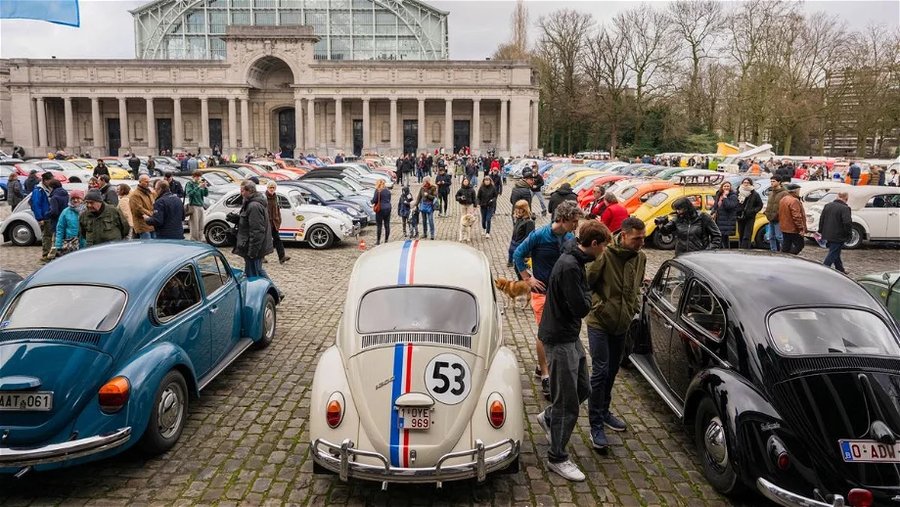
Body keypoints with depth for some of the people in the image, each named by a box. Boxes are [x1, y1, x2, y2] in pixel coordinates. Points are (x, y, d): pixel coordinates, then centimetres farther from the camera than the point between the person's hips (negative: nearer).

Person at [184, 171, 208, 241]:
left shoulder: (199, 184, 17)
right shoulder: (189, 184, 0)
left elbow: (206, 194, 11)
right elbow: (190, 193, -14)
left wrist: (205, 187, -6)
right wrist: (198, 187, -19)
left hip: (200, 206, 6)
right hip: (193, 206, -6)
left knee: (201, 227, 7)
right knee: (194, 227, -8)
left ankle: (200, 240, 13)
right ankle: (193, 241, -5)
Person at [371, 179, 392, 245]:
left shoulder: (378, 191, -9)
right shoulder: (388, 191, 10)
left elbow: (374, 200, -9)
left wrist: (373, 203, 11)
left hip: (380, 209, -6)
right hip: (388, 208, 6)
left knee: (379, 225, -1)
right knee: (387, 225, 7)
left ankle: (378, 241, 0)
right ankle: (386, 240, 12)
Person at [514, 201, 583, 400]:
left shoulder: (571, 239, 0)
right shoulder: (539, 235, -13)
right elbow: (518, 254, -4)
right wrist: (528, 278, -6)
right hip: (543, 291, -5)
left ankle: (543, 366, 31)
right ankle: (545, 376, 3)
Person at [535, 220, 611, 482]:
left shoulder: (574, 261, 7)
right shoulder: (569, 267, -24)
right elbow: (581, 308, -24)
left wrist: (585, 295, -3)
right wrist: (588, 292, -7)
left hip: (570, 337, 10)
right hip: (560, 340, -10)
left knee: (583, 389, 19)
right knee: (568, 403, -1)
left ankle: (548, 417, 39)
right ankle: (557, 458, 12)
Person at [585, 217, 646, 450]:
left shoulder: (640, 257, 0)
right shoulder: (605, 255, -20)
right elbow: (586, 283, -14)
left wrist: (636, 305, 5)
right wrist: (597, 305, -19)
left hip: (622, 324, 6)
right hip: (600, 323, -6)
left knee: (612, 370, 18)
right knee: (600, 371, -6)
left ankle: (604, 411, 37)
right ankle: (596, 424, 3)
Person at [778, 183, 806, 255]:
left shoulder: (783, 199, 12)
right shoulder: (794, 201, -19)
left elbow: (780, 214, 19)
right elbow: (796, 216, -24)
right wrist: (801, 228, -20)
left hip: (784, 228, 9)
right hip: (794, 230, -9)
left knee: (785, 246, 14)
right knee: (799, 245, -2)